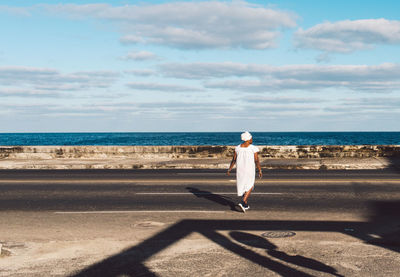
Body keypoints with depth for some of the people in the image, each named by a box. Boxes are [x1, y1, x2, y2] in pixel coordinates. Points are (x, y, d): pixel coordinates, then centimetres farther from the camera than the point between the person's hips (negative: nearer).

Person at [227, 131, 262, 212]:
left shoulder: (238, 148, 1)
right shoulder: (253, 148, -11)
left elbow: (234, 160, 5)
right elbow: (257, 161, -11)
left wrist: (229, 169, 13)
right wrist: (260, 171, -2)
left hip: (240, 170, 4)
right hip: (249, 170, -4)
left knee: (243, 186, 17)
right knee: (249, 187, 7)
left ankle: (245, 205, 23)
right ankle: (242, 202, -12)